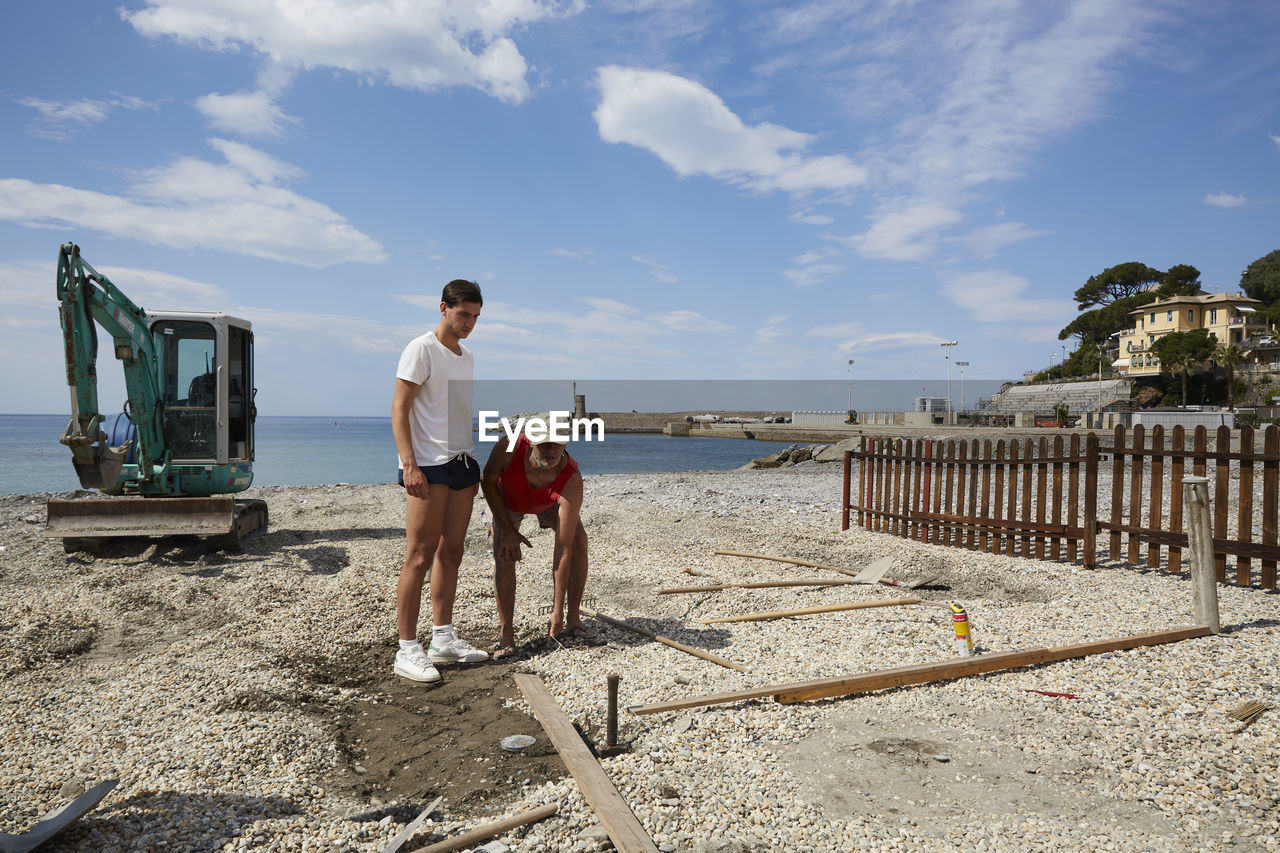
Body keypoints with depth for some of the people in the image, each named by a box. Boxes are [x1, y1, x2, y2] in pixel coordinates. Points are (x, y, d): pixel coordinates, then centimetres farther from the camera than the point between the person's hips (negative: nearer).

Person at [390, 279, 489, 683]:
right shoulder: (421, 350, -6)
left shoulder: (466, 357, 18)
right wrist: (410, 465, -20)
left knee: (451, 553, 12)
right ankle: (407, 649, 0)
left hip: (463, 461, 8)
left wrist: (476, 461, 19)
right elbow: (399, 410, -11)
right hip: (429, 465, -8)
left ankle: (443, 639, 21)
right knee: (419, 557, -6)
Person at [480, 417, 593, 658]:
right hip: (506, 499, 0)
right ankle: (506, 635, -14)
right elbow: (487, 482, -18)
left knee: (578, 541, -19)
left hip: (551, 501, 0)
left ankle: (572, 618, -5)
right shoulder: (509, 447, -42)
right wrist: (508, 530, -23)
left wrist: (558, 610, -40)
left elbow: (564, 549, -41)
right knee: (504, 553, -20)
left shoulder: (572, 480, -43)